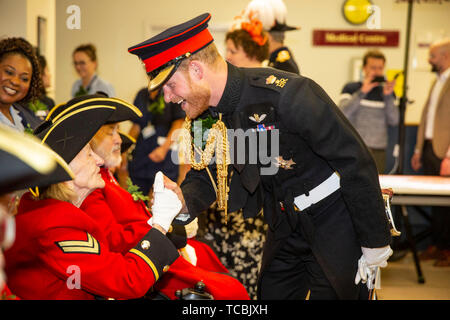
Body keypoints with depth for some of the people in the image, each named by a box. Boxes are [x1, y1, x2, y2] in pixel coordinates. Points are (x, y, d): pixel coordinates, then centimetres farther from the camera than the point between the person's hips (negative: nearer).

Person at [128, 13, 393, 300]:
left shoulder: (289, 95, -30)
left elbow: (357, 164, -25)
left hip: (335, 219, -6)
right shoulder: (203, 114, -7)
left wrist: (375, 244, -18)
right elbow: (205, 175, 3)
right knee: (270, 294, 16)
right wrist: (185, 200, -22)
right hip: (285, 226, 7)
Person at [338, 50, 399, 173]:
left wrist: (388, 96, -10)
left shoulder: (387, 91, 12)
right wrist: (362, 92, -15)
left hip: (378, 150, 2)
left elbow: (394, 121, 2)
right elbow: (343, 113, -10)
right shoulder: (350, 88, 5)